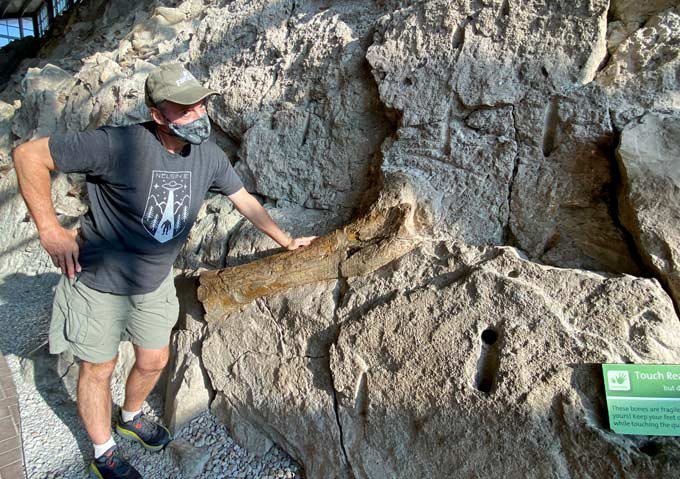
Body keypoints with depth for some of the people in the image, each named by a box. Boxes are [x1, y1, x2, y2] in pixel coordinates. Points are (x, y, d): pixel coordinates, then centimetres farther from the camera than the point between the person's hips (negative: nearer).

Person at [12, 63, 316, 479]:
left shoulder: (209, 156, -10)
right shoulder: (119, 145, -29)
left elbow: (244, 200, 4)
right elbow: (29, 155, -22)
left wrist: (287, 241, 11)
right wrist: (51, 230, -23)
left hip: (155, 282, 5)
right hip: (100, 280, -5)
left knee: (153, 362, 18)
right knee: (99, 367, 12)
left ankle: (131, 417, 50)